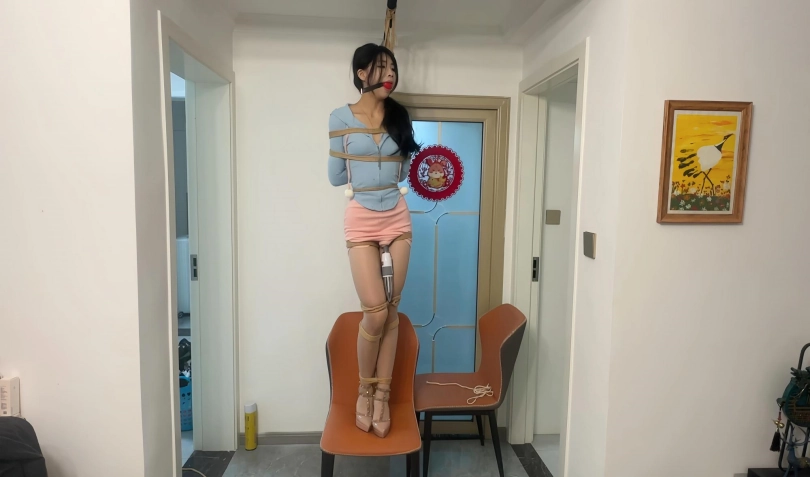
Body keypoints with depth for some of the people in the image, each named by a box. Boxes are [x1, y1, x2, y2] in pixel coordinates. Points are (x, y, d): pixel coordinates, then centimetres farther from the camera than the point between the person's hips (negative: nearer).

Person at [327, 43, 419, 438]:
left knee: (390, 311, 3)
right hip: (361, 221, -3)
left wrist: (368, 170, 5)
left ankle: (382, 395, 15)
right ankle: (365, 389, 16)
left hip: (397, 218, 3)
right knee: (375, 312, -9)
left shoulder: (399, 117, 9)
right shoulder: (341, 118, 0)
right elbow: (335, 177, 2)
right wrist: (377, 168, 9)